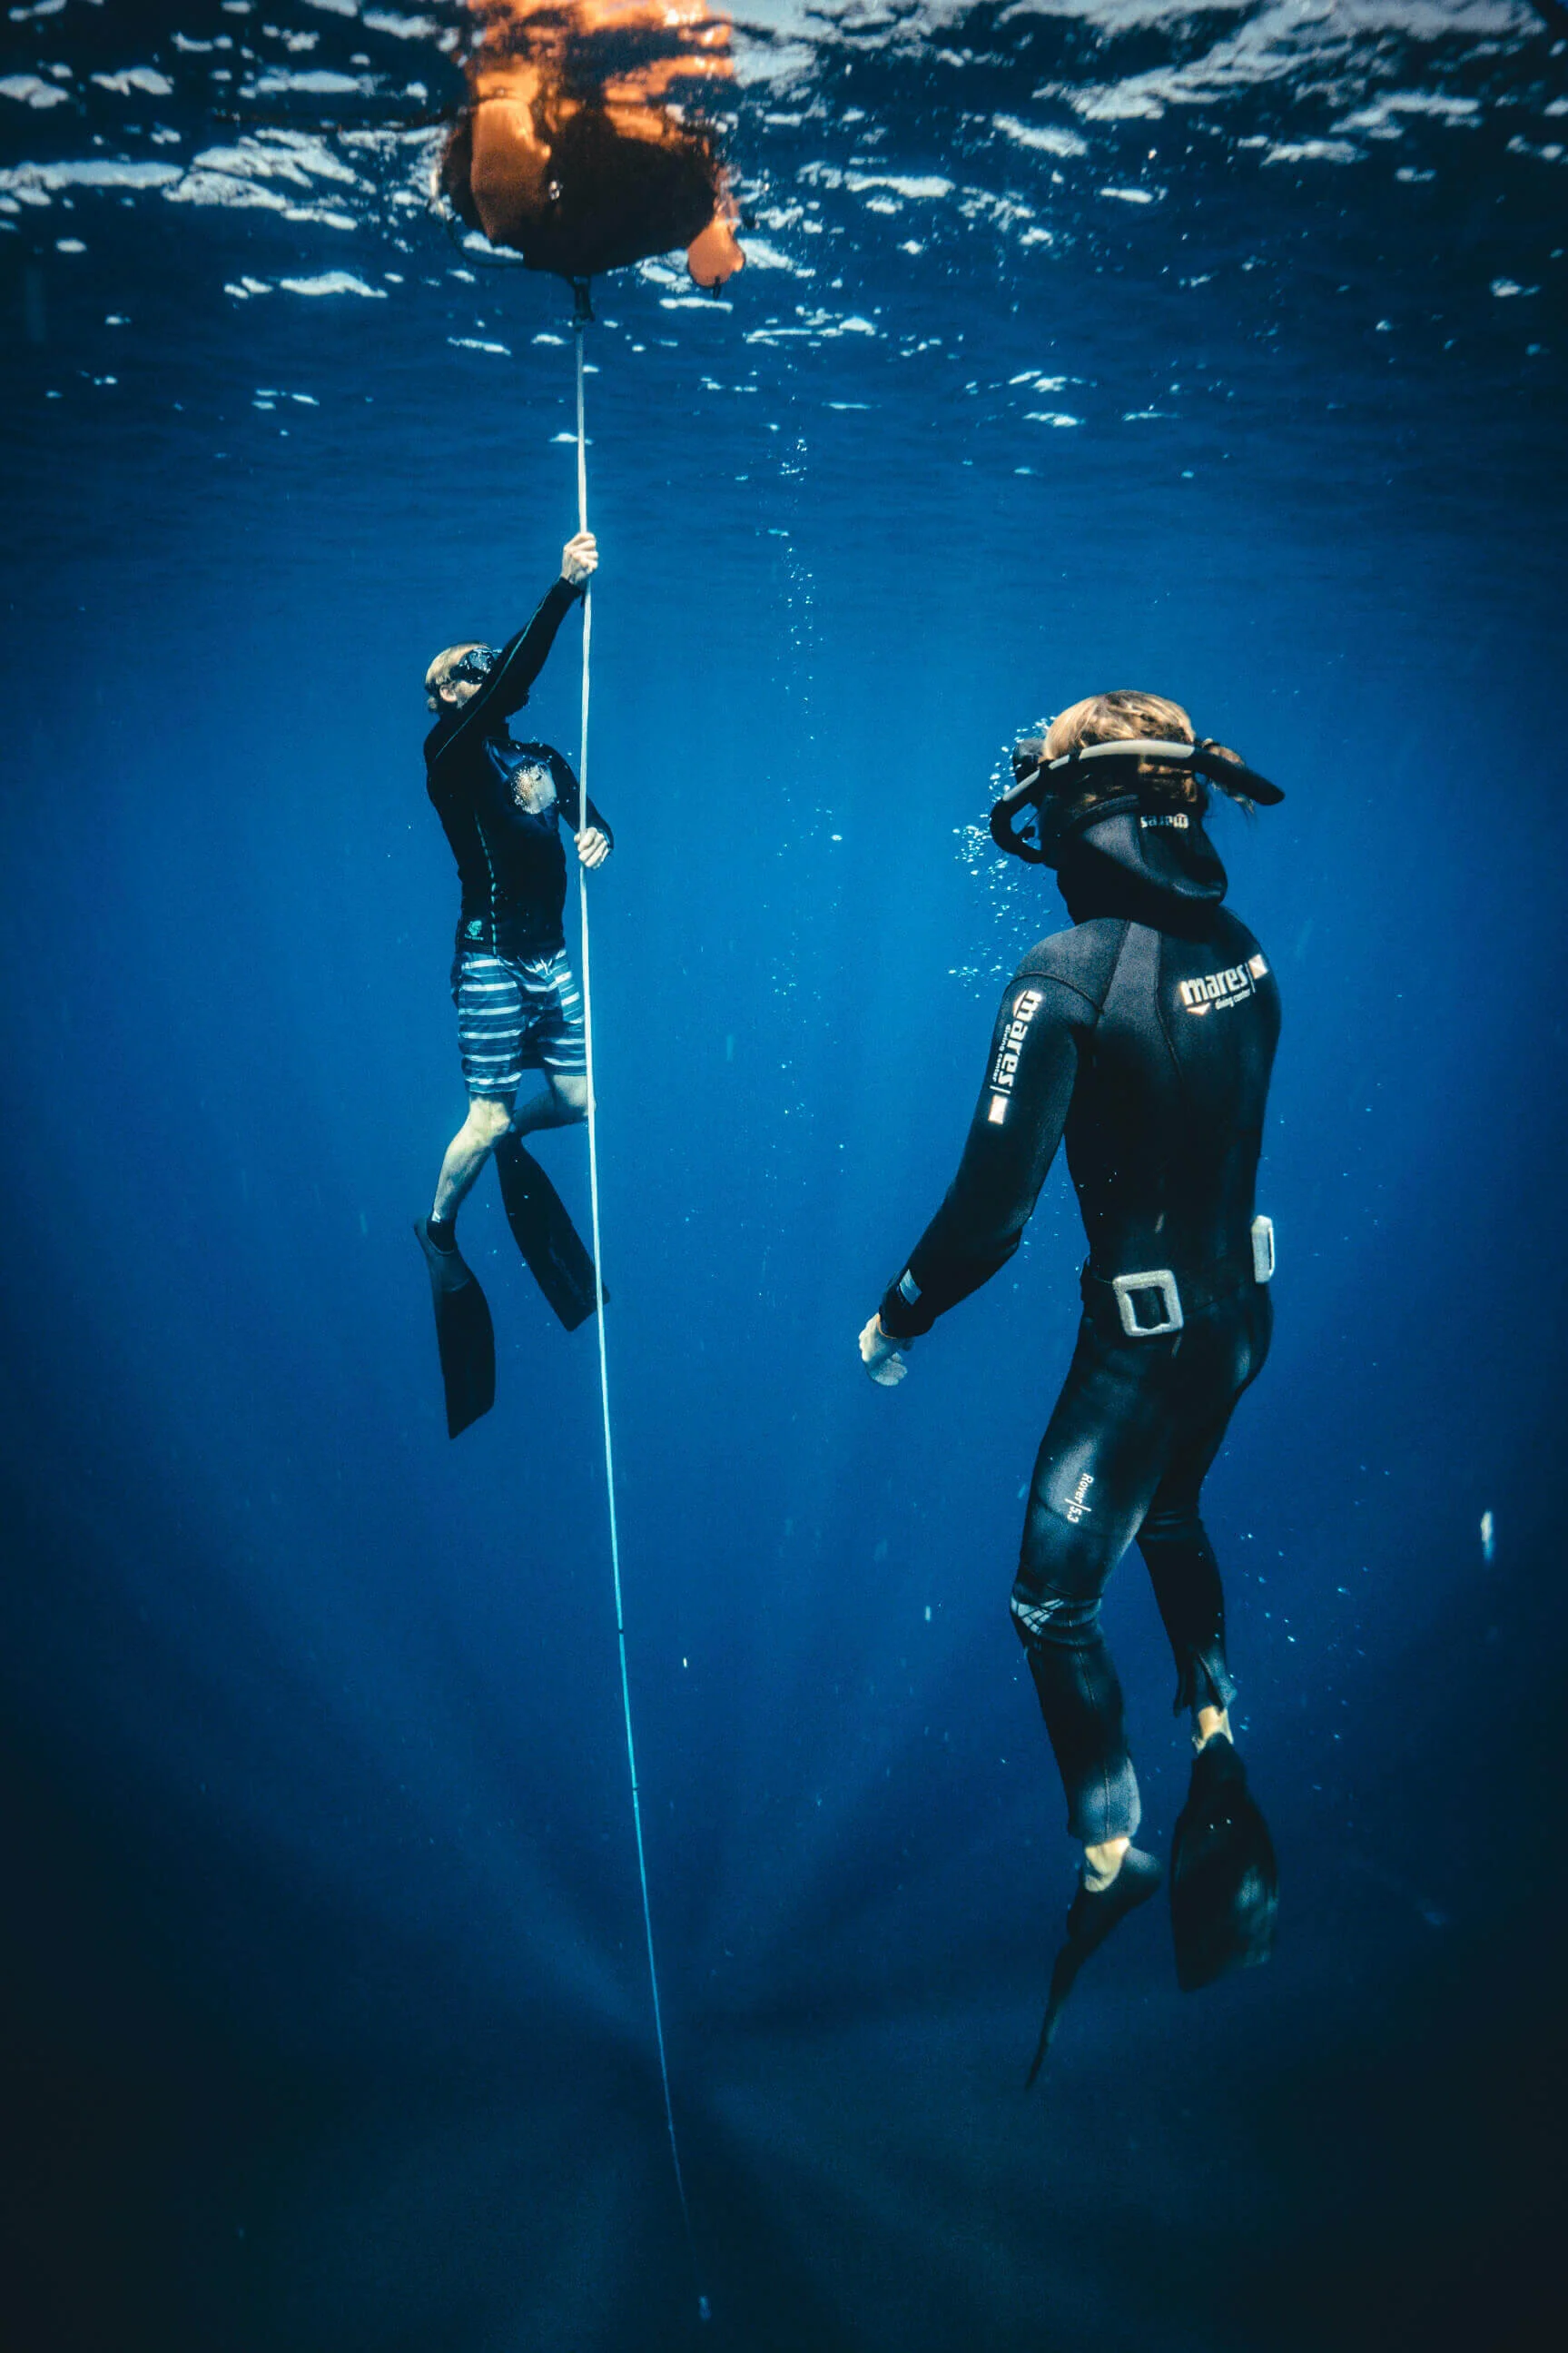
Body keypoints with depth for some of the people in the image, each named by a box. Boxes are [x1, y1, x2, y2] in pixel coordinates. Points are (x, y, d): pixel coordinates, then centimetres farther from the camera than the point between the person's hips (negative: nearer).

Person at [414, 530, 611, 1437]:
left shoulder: (545, 760, 15)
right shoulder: (450, 755, -7)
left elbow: (590, 818, 9)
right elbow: (516, 674, -20)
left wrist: (599, 836, -15)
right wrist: (566, 586, -22)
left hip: (552, 952, 6)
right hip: (492, 956, -6)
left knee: (579, 1100, 7)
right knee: (487, 1118, -3)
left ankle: (509, 1135, 38)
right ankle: (437, 1229, 20)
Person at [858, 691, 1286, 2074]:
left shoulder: (1067, 972, -23)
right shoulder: (1239, 947, -1)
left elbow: (994, 1201, -23)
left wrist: (898, 1318, -9)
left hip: (1145, 1341, -7)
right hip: (1244, 1309, 8)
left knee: (1056, 1603, 10)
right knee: (1169, 1515, 32)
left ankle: (1114, 1854, 23)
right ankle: (1217, 1731, 46)